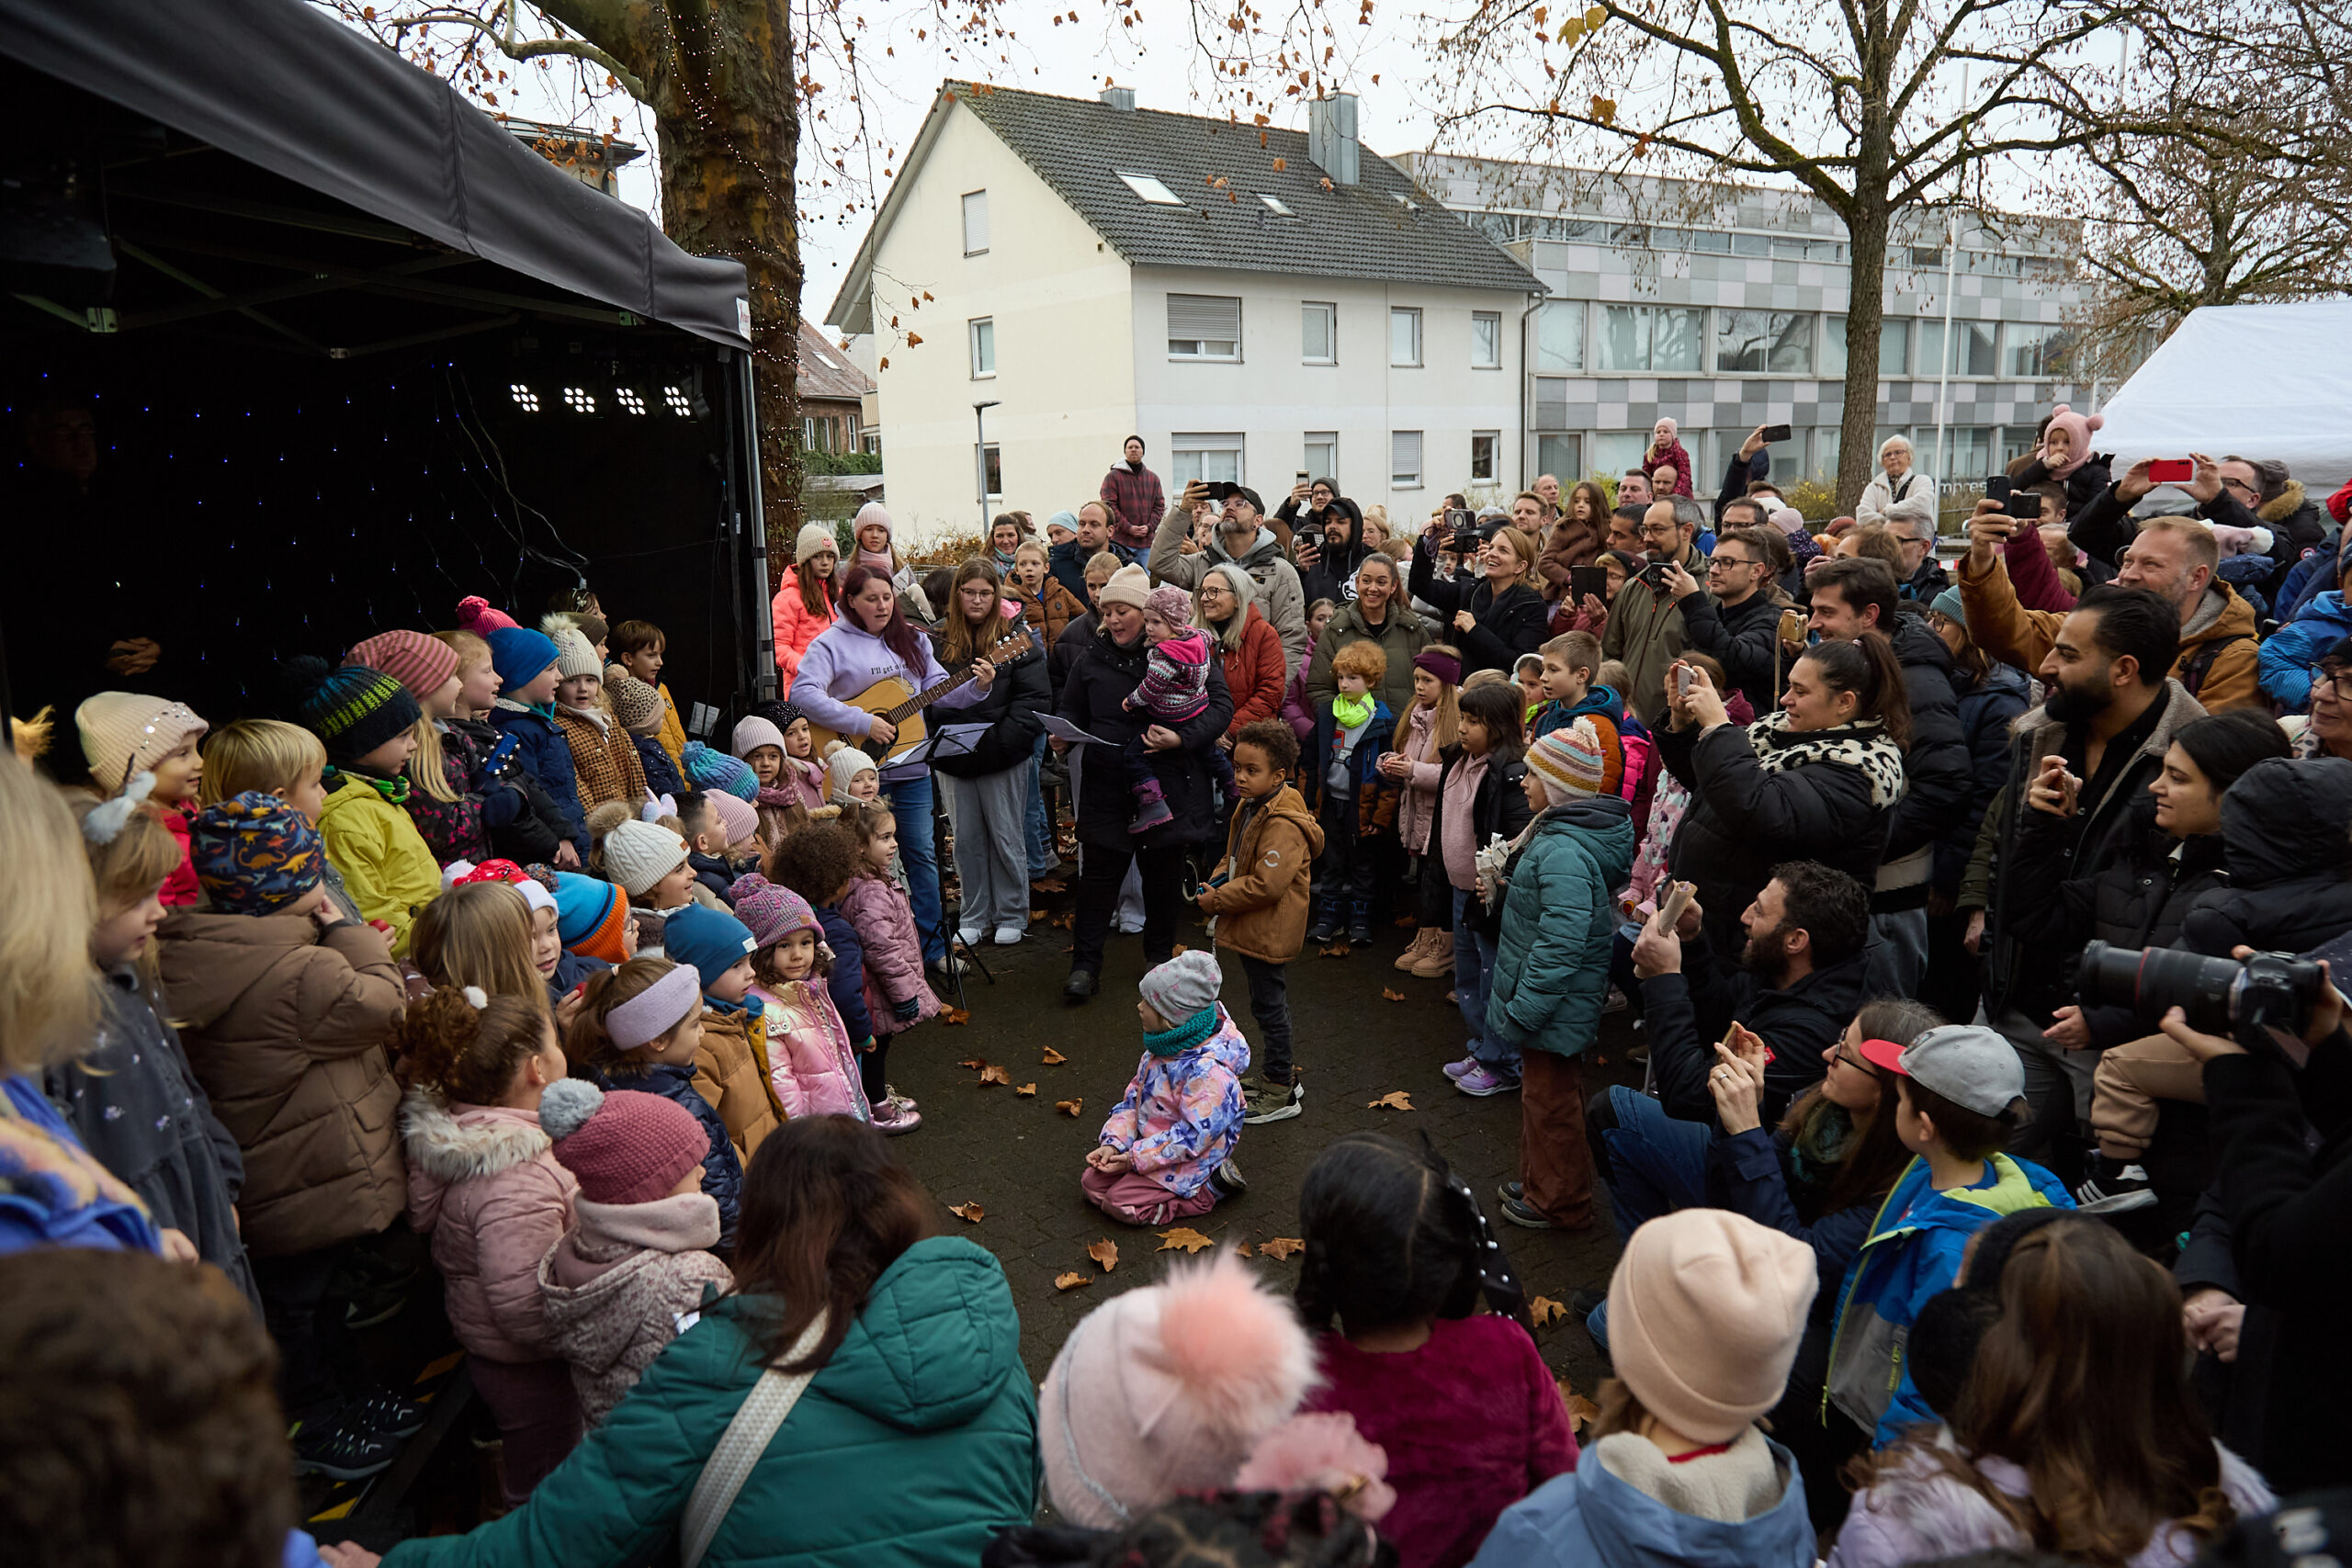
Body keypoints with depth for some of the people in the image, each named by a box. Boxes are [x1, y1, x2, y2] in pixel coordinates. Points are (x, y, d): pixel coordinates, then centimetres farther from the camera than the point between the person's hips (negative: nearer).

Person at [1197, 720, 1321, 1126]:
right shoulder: (1249, 807, 6)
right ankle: (1278, 1075, 36)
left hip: (1269, 932, -10)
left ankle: (1280, 1094, 15)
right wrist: (1216, 882, 2)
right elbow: (1235, 859, 20)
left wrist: (1218, 900, -20)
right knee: (1270, 1004, 21)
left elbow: (1266, 884, -30)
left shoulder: (1283, 825, -26)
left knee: (1269, 1005, 2)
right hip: (1252, 928, 10)